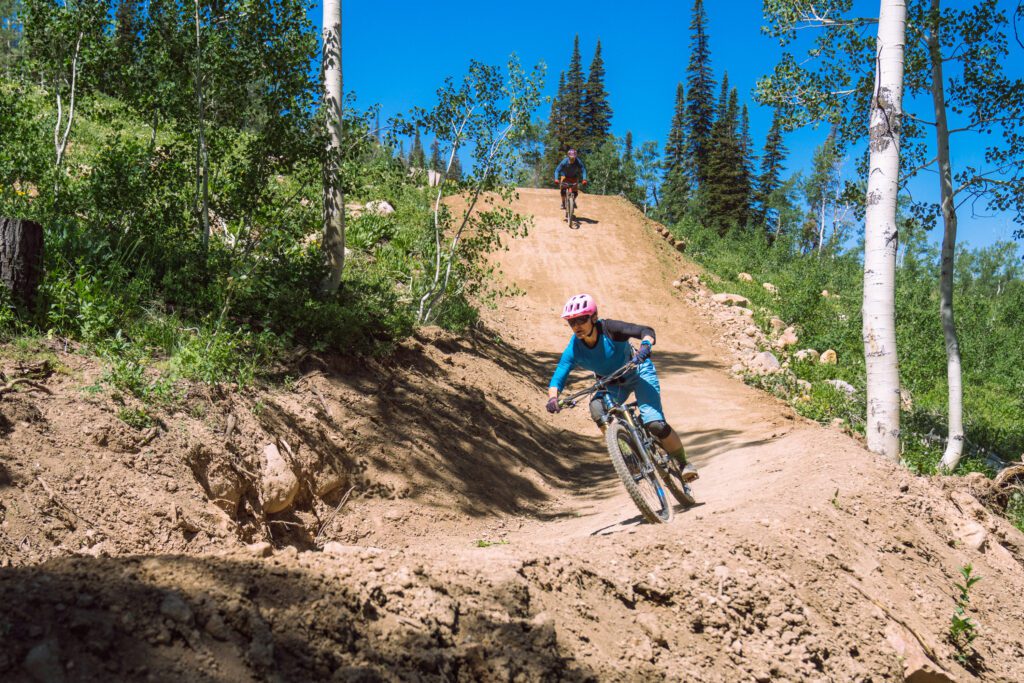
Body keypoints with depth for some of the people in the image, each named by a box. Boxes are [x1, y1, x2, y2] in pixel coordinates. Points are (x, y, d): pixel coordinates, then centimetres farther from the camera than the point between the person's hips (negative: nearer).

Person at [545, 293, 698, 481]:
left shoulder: (609, 328, -29)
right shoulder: (574, 349, -20)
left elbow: (646, 331, -36)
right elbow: (557, 378, -26)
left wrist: (645, 345, -58)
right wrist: (553, 398, -47)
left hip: (639, 372, -3)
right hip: (612, 383, 3)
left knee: (655, 424, -21)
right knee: (597, 407, -30)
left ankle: (683, 463, 4)